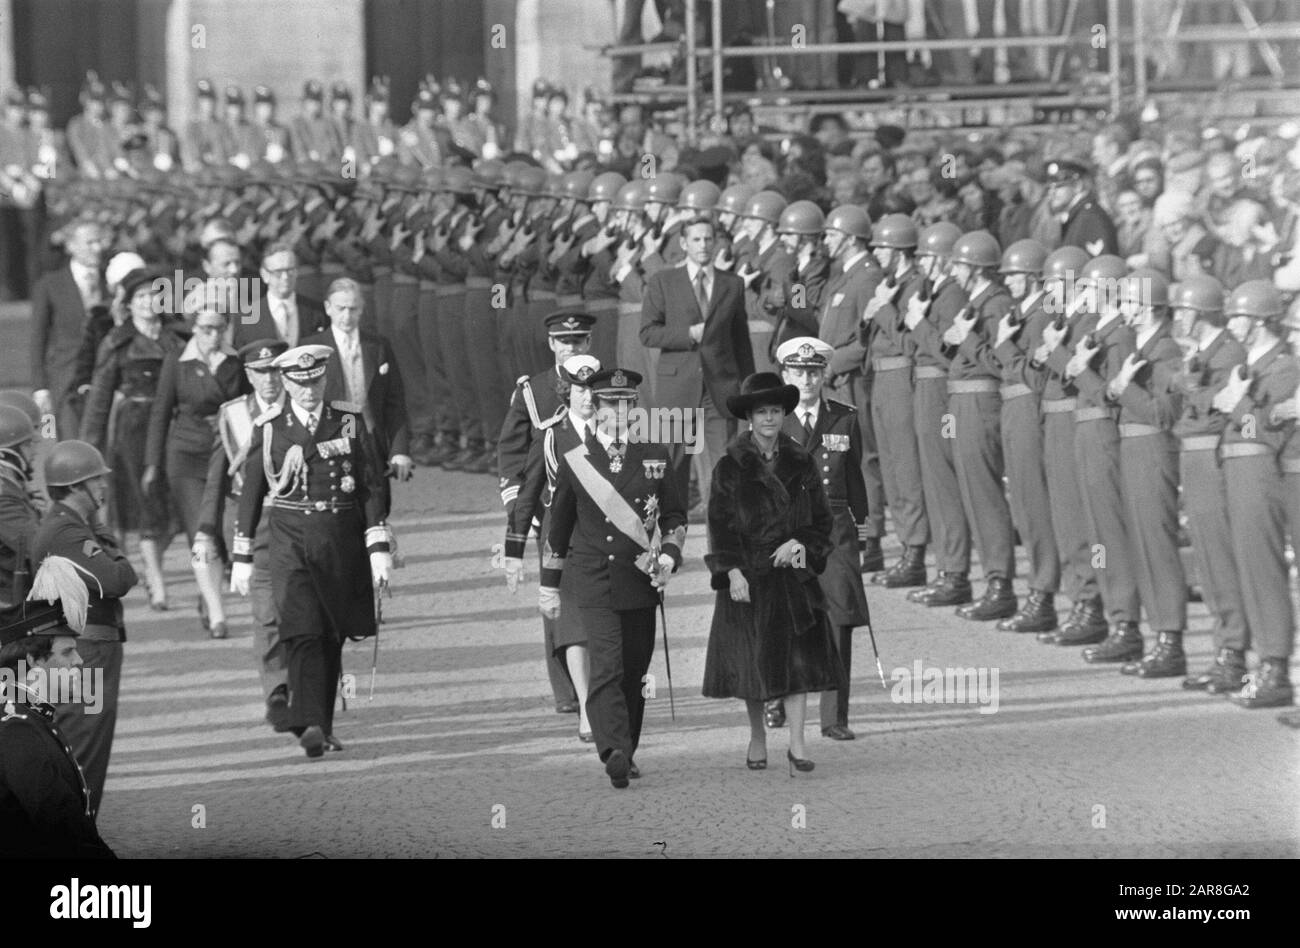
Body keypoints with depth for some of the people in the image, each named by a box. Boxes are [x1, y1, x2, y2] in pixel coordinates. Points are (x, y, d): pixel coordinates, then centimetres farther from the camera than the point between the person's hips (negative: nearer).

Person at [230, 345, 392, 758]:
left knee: (332, 637, 7)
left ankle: (323, 726, 19)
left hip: (342, 538, 2)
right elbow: (251, 493, 8)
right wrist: (241, 558, 7)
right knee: (301, 633, -15)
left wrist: (379, 548, -2)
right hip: (291, 541, -2)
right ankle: (309, 727, -25)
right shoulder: (268, 428, 2)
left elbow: (370, 486, 5)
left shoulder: (350, 421, 3)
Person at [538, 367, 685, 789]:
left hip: (641, 581, 3)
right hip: (594, 583, -3)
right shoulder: (575, 463, 2)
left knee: (634, 672, 8)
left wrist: (668, 557, -5)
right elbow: (558, 528, 10)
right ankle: (614, 753, -29)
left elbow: (676, 516, 13)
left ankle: (625, 754, 22)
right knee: (607, 667, -17)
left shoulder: (654, 458, 6)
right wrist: (549, 586, 14)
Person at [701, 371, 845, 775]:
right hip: (748, 574, -2)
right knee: (753, 661, 4)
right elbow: (720, 524, -5)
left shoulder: (801, 465, 7)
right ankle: (757, 738, 20)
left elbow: (822, 519, 9)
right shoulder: (730, 467, -2)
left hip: (793, 572, 2)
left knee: (800, 657, -6)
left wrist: (798, 543, -9)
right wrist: (733, 572, -15)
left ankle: (797, 743, -6)